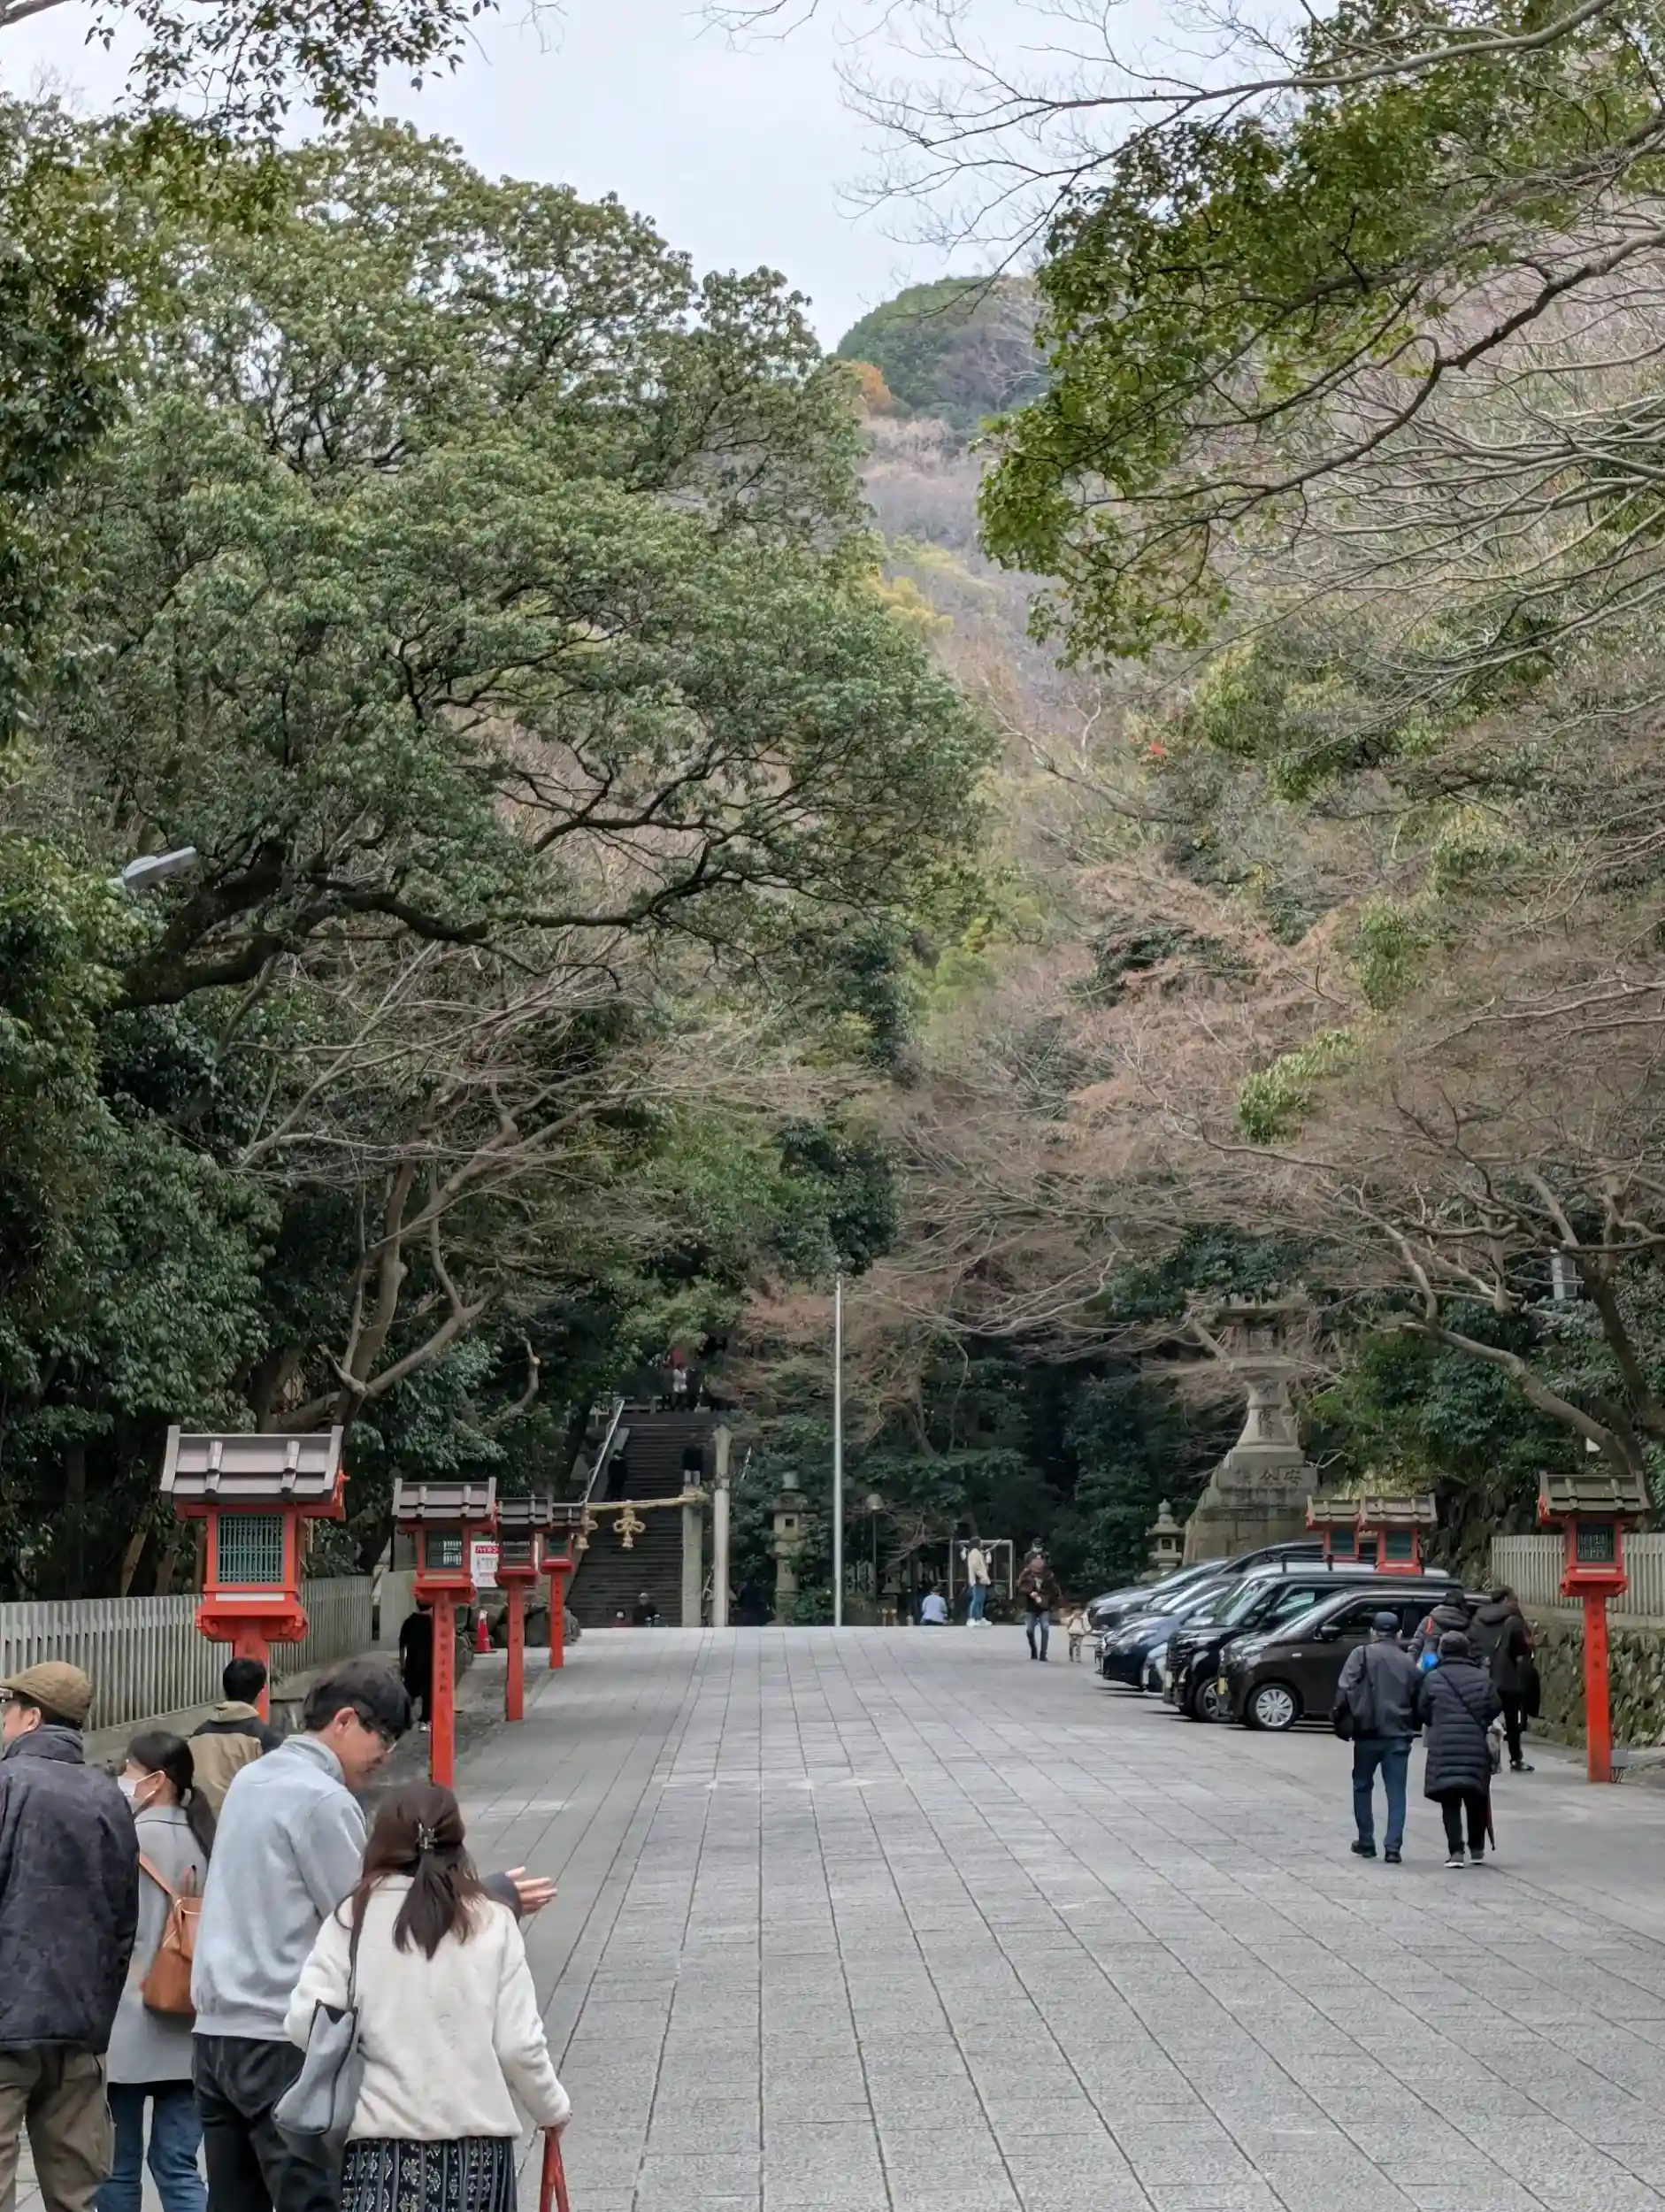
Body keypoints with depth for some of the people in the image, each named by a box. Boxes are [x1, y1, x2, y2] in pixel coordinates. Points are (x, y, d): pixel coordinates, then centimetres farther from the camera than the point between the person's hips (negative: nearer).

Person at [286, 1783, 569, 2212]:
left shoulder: (354, 1918, -2)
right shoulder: (491, 1922, 0)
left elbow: (305, 2024, -9)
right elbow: (519, 2044, -1)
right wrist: (552, 2109, 16)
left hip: (381, 2140, -1)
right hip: (477, 2141, 2)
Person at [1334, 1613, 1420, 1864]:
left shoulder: (1362, 1654, -2)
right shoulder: (1408, 1661, 7)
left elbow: (1345, 1689, -10)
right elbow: (1416, 1698, 8)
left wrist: (1342, 1716, -3)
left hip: (1368, 1732, -2)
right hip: (1398, 1734, 2)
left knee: (1363, 1786, 15)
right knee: (1396, 1792, 4)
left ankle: (1366, 1843, 18)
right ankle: (1393, 1847, -4)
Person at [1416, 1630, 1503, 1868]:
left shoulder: (1432, 1679, -1)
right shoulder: (1482, 1678, 2)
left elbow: (1423, 1711, 2)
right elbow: (1495, 1707, 3)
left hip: (1444, 1748, -2)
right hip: (1476, 1747, 2)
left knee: (1450, 1803, 1)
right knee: (1476, 1800, 16)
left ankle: (1455, 1850, -8)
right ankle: (1477, 1849, 24)